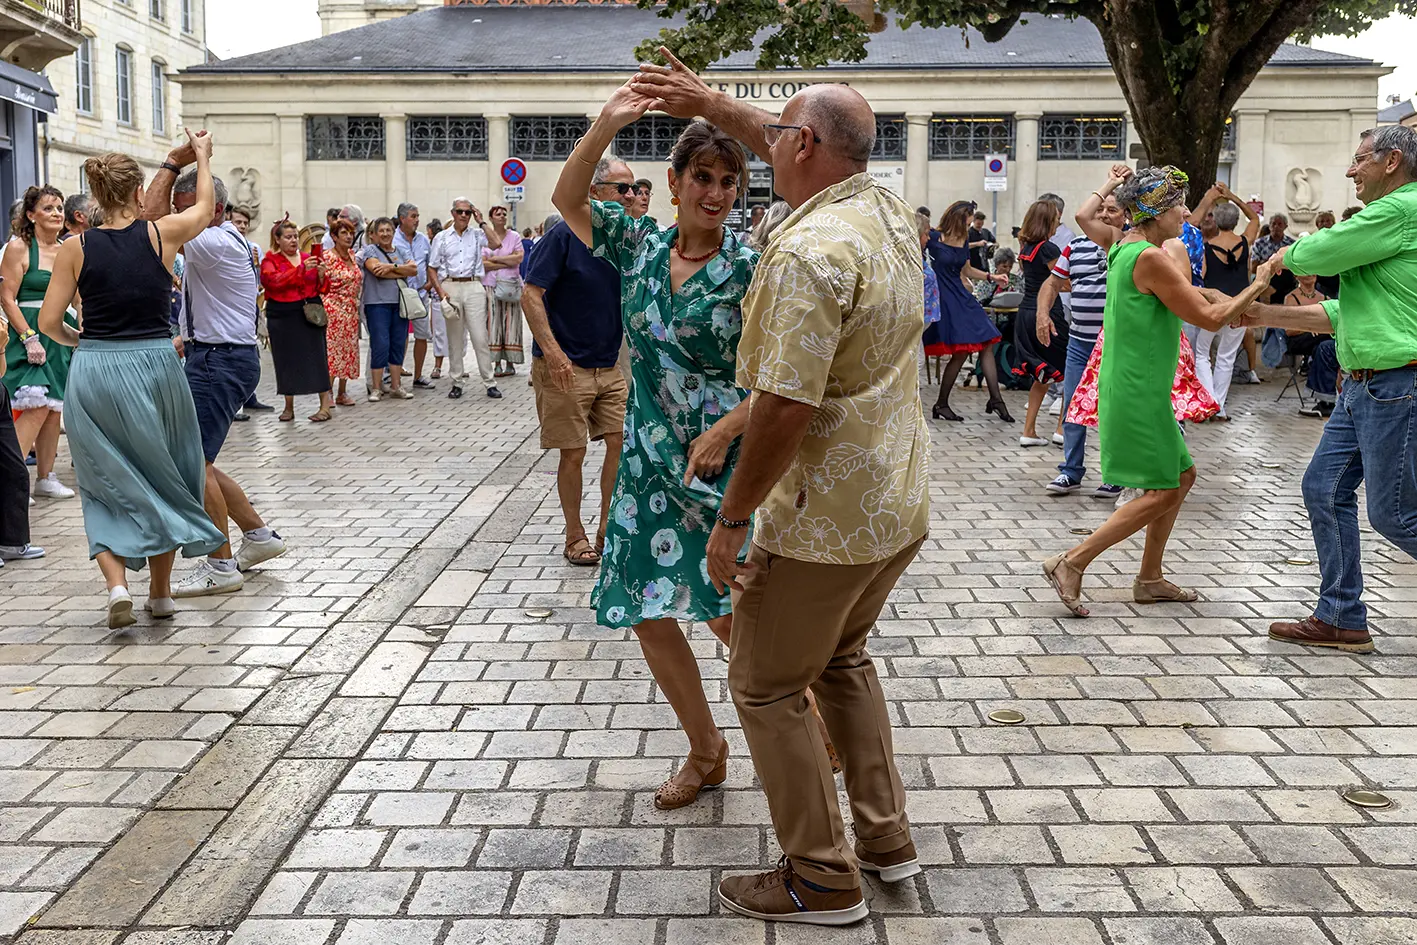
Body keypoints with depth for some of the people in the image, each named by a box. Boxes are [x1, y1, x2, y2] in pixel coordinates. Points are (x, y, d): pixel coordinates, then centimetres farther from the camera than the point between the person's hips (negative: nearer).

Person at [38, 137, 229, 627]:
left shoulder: (76, 248, -2)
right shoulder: (163, 234, -4)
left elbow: (49, 321, -2)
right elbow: (204, 207, 17)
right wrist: (201, 157, 33)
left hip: (93, 372, 1)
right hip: (154, 368, 0)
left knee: (107, 482, 14)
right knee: (163, 478, 16)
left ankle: (117, 585, -5)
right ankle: (161, 592, 23)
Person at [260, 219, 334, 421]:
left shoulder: (309, 258, 11)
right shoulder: (270, 261, 2)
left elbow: (322, 288, 10)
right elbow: (274, 281, -17)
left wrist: (321, 274, -11)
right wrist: (301, 269, -25)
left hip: (309, 313, 1)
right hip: (282, 316, -1)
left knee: (316, 356, -5)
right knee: (287, 359, 5)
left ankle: (325, 406, -4)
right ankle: (289, 407, 16)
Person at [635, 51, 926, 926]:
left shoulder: (809, 252, -24)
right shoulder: (891, 212, 3)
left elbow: (784, 410, -27)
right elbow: (809, 154, 23)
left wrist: (732, 520, -16)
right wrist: (709, 103, 27)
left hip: (826, 520, -9)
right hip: (901, 502, 9)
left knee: (768, 686, 8)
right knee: (842, 657, 26)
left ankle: (823, 879, 17)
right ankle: (885, 837, 34)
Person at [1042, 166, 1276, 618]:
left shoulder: (1124, 250, 12)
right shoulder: (1150, 258, -18)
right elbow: (1210, 318, -16)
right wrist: (1259, 284, -5)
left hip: (1135, 389, 10)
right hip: (1138, 392, -10)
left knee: (1181, 476, 17)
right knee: (1162, 492, -5)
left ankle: (1149, 579, 23)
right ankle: (1072, 563, -4)